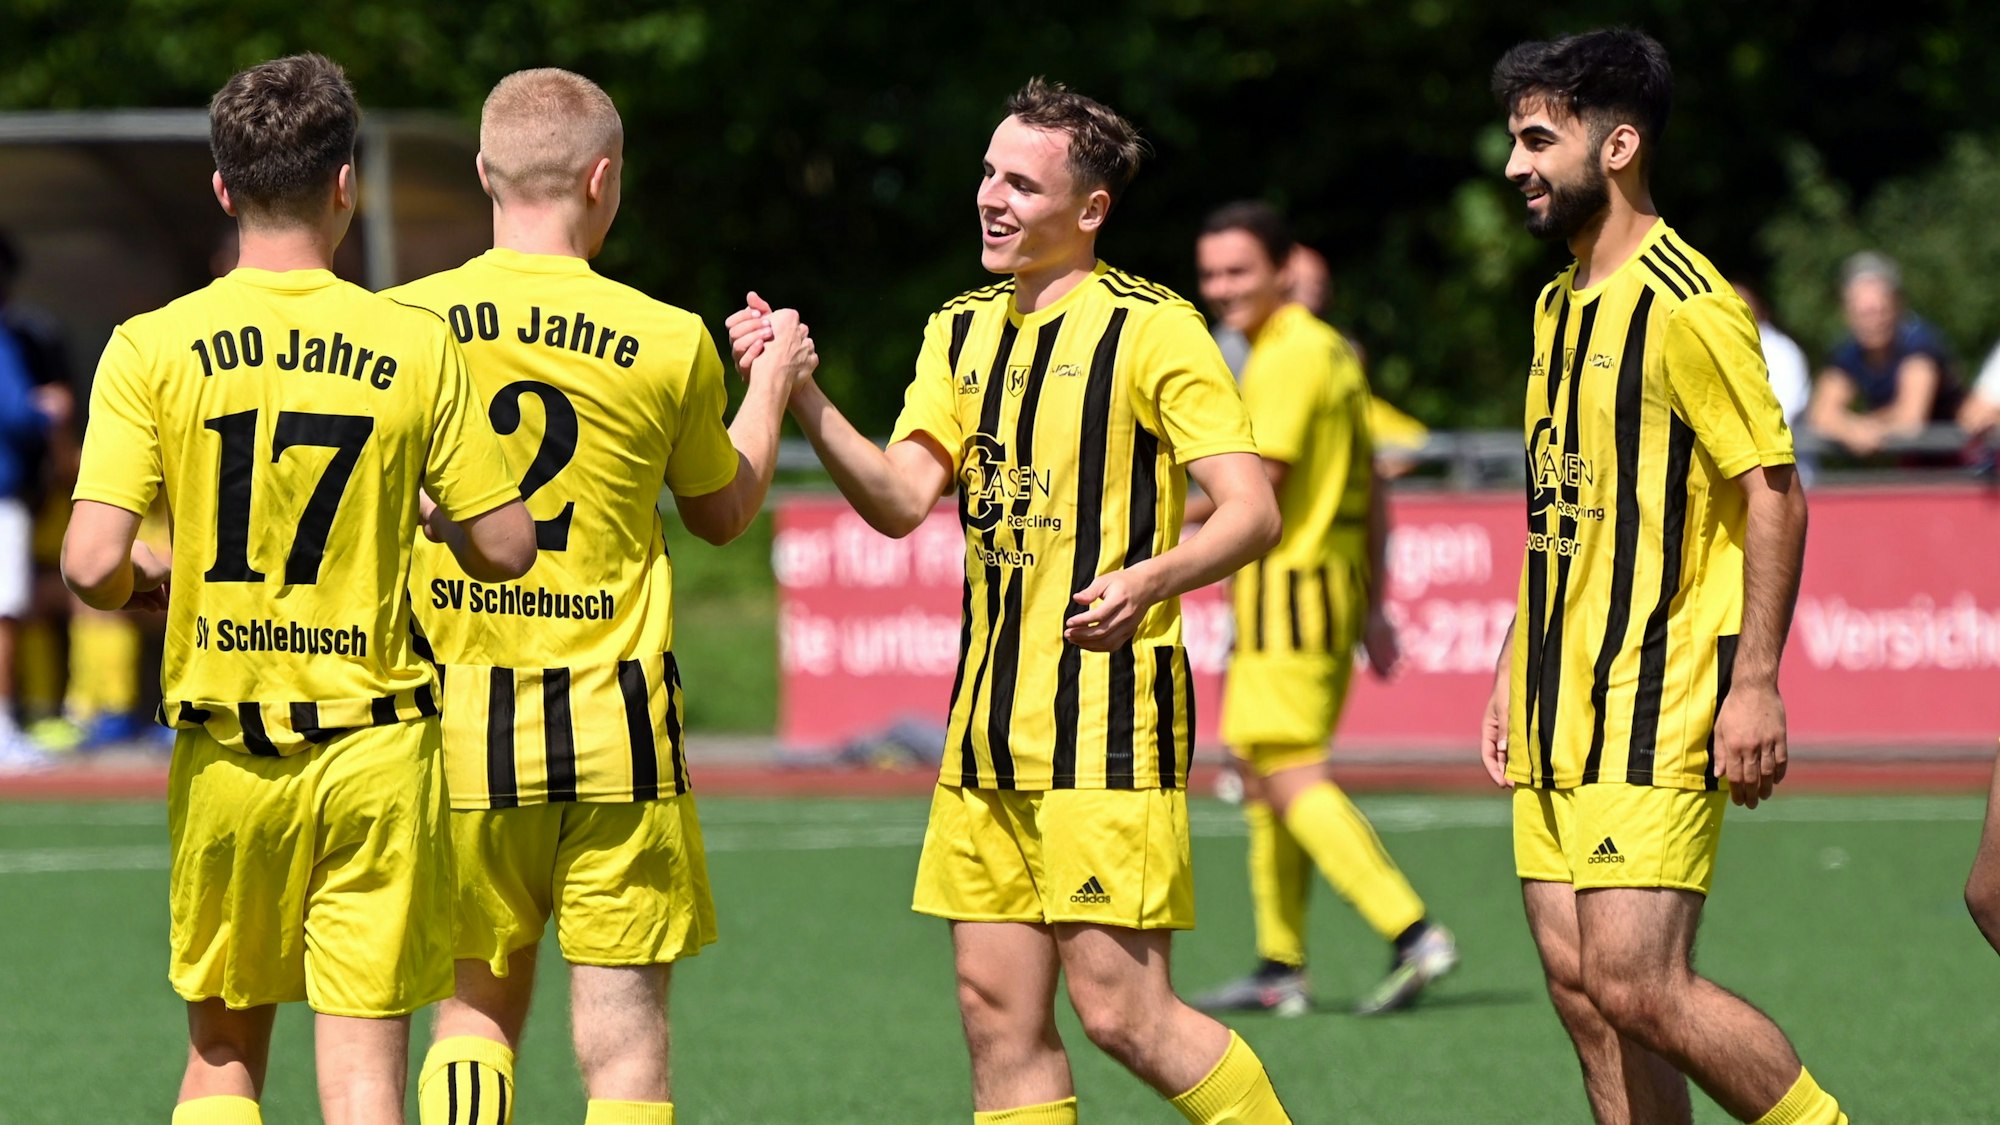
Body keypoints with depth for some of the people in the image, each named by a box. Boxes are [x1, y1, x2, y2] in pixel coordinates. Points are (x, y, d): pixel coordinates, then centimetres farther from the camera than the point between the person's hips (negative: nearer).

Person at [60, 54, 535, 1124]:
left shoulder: (152, 349, -6)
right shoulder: (415, 346, -5)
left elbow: (92, 564, -14)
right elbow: (506, 546, -2)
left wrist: (140, 580, 9)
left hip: (225, 750, 1)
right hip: (375, 747, -1)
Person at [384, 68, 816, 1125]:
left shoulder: (400, 324, -3)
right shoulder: (669, 344, -4)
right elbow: (723, 512, 12)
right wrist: (772, 386, 29)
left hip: (458, 721, 2)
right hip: (612, 722, -2)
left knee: (475, 1007, 14)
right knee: (623, 1030, 2)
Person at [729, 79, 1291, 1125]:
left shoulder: (1152, 331, -7)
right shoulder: (963, 331, 14)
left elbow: (1252, 512, -11)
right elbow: (901, 500, 4)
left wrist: (1150, 578, -29)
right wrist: (801, 399, -10)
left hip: (1109, 715, -7)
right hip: (988, 721, 7)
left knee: (1122, 1013, -10)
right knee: (998, 1011, 4)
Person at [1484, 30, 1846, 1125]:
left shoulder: (1688, 306, -12)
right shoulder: (1559, 304, 15)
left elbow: (1775, 494, -13)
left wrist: (1756, 682, -17)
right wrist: (1513, 669, 20)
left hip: (1657, 707, -9)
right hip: (1559, 709, 9)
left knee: (1636, 985, -14)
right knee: (1578, 981, 4)